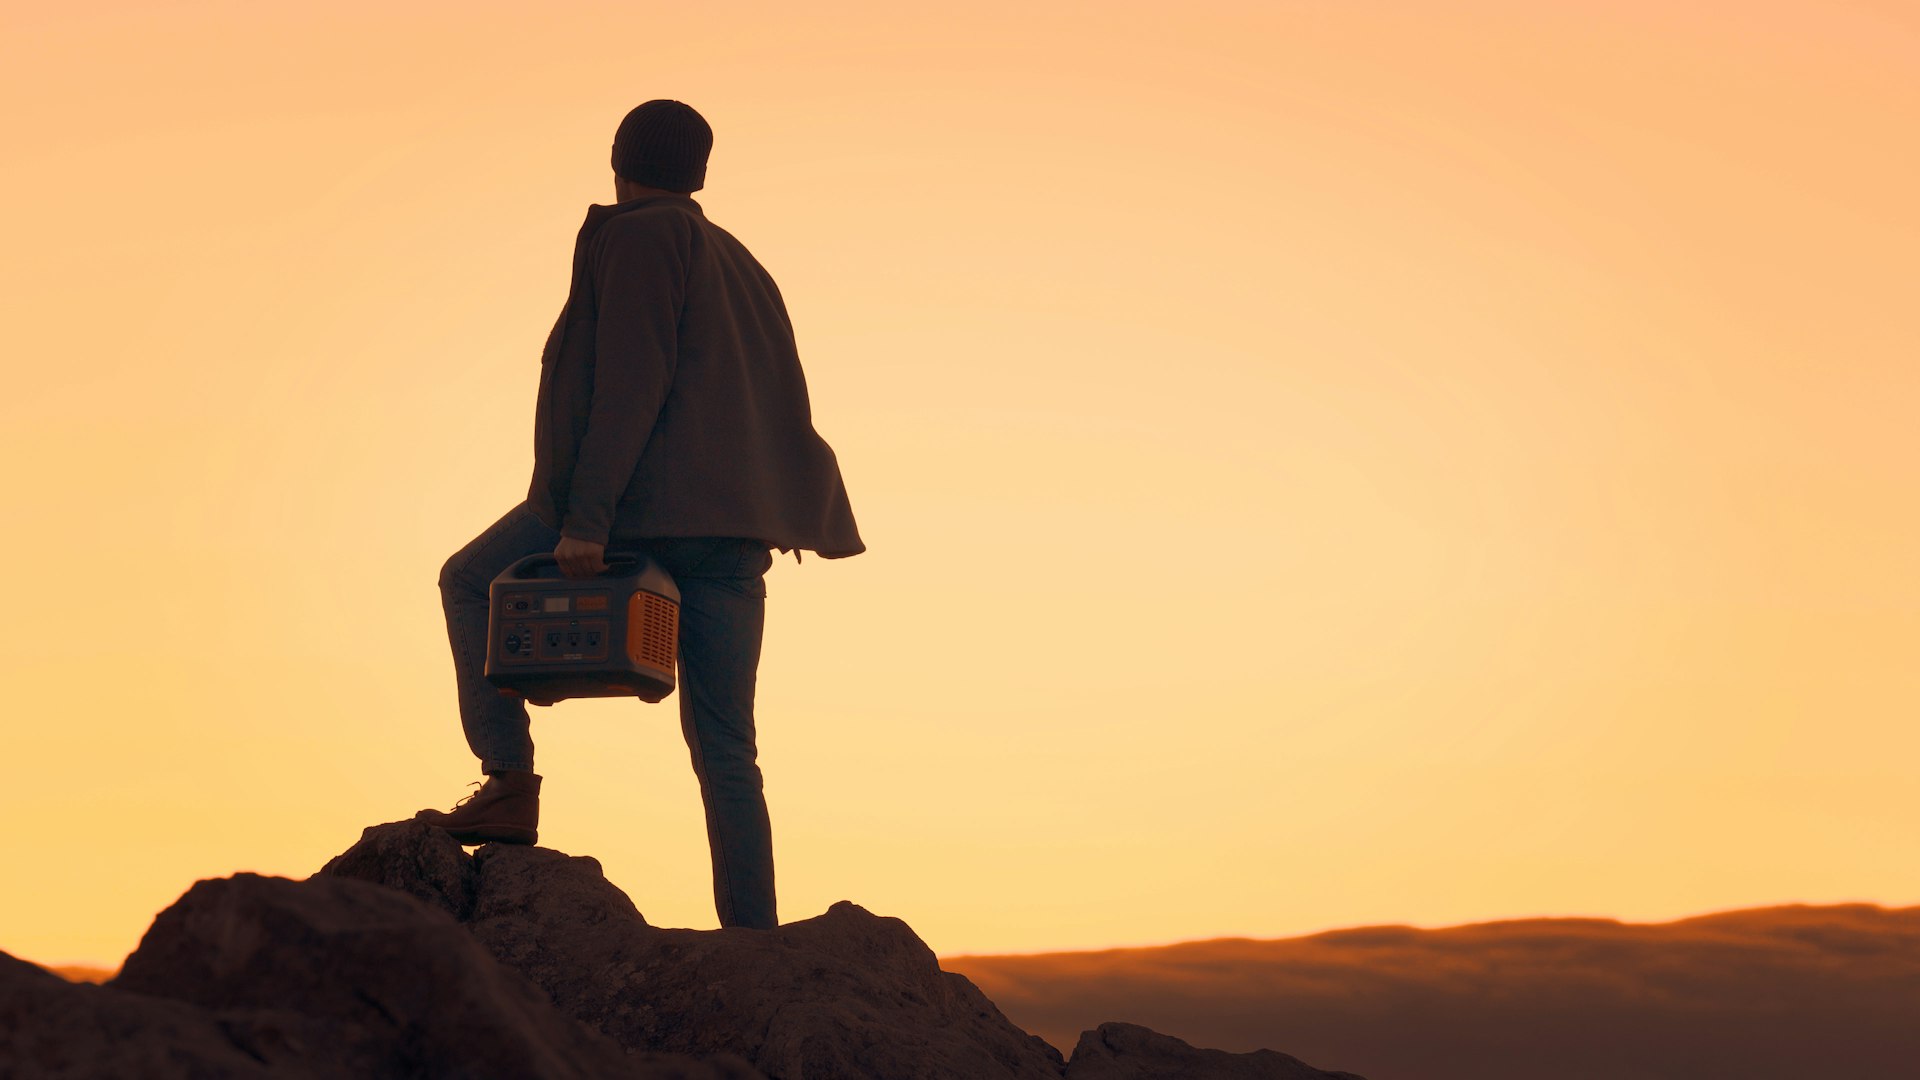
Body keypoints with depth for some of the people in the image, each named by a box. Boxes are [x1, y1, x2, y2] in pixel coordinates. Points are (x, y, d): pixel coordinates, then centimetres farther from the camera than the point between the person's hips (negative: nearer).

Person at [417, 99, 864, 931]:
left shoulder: (641, 239, -2)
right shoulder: (739, 264, 23)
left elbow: (629, 387, -15)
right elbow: (783, 415, 22)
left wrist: (585, 519, -19)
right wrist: (787, 519, 24)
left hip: (644, 505, -7)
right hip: (735, 531, 7)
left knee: (471, 582, 15)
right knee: (725, 750, 6)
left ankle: (510, 783, 1)